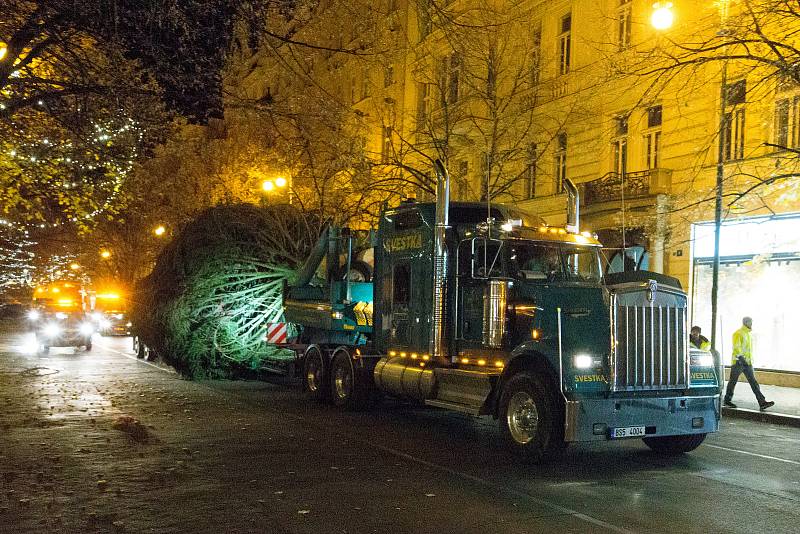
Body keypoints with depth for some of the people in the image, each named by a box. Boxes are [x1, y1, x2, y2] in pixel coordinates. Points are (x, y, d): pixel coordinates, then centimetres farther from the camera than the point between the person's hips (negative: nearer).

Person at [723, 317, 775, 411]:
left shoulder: (748, 334, 18)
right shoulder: (738, 333, -10)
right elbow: (736, 347, -19)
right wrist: (741, 358, -29)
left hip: (747, 363, 8)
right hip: (738, 362, -8)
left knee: (753, 382, -1)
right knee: (733, 382, 2)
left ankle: (762, 403, -8)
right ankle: (726, 401, 13)